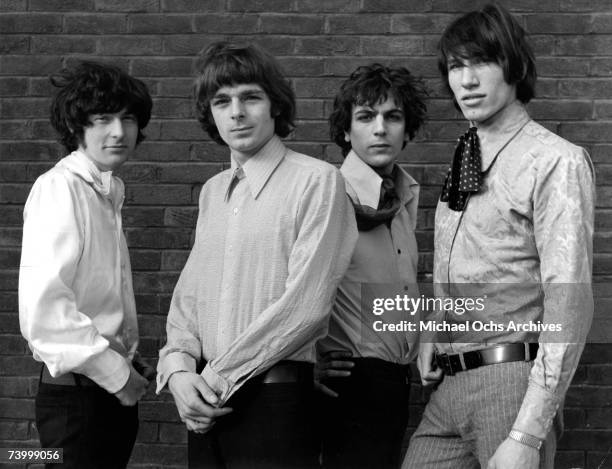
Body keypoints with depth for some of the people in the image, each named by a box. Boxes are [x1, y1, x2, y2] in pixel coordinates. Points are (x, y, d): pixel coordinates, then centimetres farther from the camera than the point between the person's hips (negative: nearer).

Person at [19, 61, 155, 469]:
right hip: (77, 393, -8)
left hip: (116, 391, 8)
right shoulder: (59, 188, -14)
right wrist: (114, 372, -16)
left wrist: (131, 361, 8)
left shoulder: (110, 191, 11)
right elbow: (43, 306, -23)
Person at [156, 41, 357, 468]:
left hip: (276, 400, -5)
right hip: (207, 404, 6)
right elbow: (187, 299, 13)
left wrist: (220, 375, -11)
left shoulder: (316, 181, -7)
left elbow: (306, 306, -15)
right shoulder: (211, 192, 14)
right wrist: (179, 369, -5)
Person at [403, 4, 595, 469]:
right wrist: (431, 333, 3)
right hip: (451, 382, 7)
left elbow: (569, 303, -17)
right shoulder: (464, 161, 13)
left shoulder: (555, 161, -10)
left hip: (511, 379, -7)